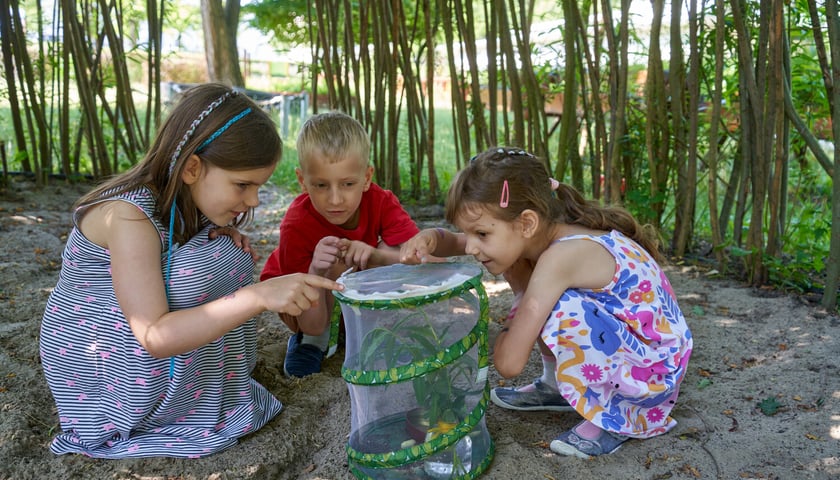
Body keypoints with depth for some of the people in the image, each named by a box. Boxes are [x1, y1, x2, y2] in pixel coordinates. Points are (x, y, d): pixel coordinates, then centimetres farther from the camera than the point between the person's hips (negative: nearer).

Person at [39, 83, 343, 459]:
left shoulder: (183, 200, -6)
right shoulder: (128, 215, -29)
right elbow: (154, 338, -34)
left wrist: (223, 240, -12)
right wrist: (258, 296, -45)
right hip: (97, 364, -8)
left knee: (227, 257, -4)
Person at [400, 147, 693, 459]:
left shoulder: (560, 256, -32)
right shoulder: (533, 233, -9)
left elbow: (509, 363, -30)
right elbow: (462, 241, 3)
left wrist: (509, 328, -9)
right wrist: (430, 239, -20)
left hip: (657, 368, -8)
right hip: (621, 342, 8)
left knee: (558, 305, -32)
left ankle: (616, 415, -8)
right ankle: (556, 386, 16)